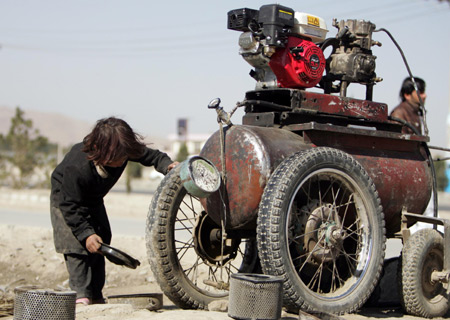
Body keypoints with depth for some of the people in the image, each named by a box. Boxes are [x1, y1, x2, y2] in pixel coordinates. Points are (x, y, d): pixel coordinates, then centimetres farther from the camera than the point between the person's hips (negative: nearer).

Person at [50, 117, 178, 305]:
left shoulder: (125, 149, -28)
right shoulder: (76, 167, -42)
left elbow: (150, 155, -11)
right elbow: (71, 205, -34)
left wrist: (167, 165, -32)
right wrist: (85, 233, -40)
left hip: (93, 198, 6)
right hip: (66, 195, -6)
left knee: (101, 243, 3)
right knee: (76, 243, -21)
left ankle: (96, 296, 10)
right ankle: (81, 295, -16)